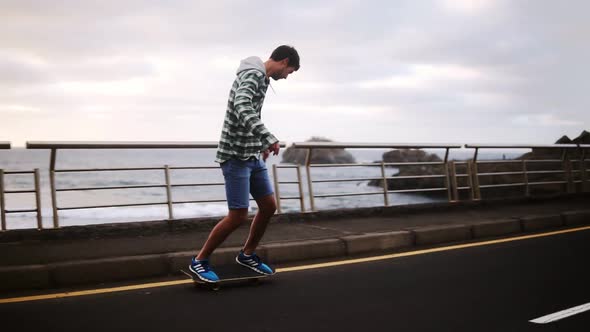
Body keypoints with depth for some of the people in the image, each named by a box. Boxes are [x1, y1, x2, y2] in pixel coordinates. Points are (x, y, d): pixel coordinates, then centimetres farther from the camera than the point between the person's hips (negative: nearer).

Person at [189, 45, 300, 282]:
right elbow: (242, 107, -32)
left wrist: (261, 144, 27)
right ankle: (199, 261, 7)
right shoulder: (252, 74, -14)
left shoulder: (261, 78, 15)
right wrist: (268, 138, -39)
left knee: (269, 206, 10)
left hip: (253, 156, 10)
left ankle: (247, 255, 27)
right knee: (238, 216, -8)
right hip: (235, 156, -10)